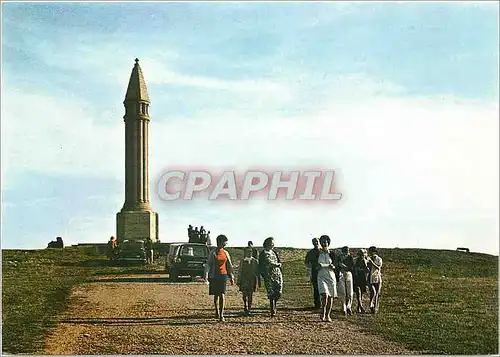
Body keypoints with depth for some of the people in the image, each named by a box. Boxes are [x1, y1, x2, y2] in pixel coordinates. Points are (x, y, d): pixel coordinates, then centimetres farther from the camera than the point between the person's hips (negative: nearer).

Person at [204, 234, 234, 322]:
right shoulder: (213, 253, -2)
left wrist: (231, 277, 14)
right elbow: (208, 264, -5)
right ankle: (217, 312, 26)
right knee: (216, 295, 8)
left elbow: (229, 266, 15)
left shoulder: (226, 253, 9)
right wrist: (206, 275, -16)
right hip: (214, 276, -2)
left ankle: (221, 315, -10)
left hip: (223, 275, 2)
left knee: (222, 295, -8)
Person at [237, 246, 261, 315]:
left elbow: (257, 272, 8)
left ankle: (249, 309, 6)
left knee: (250, 295, 0)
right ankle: (245, 307, 12)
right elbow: (240, 272, 6)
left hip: (252, 280, 0)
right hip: (244, 280, 0)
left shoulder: (255, 261, 6)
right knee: (245, 295, -4)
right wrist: (238, 281, 3)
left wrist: (259, 282, 8)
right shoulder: (242, 261, 5)